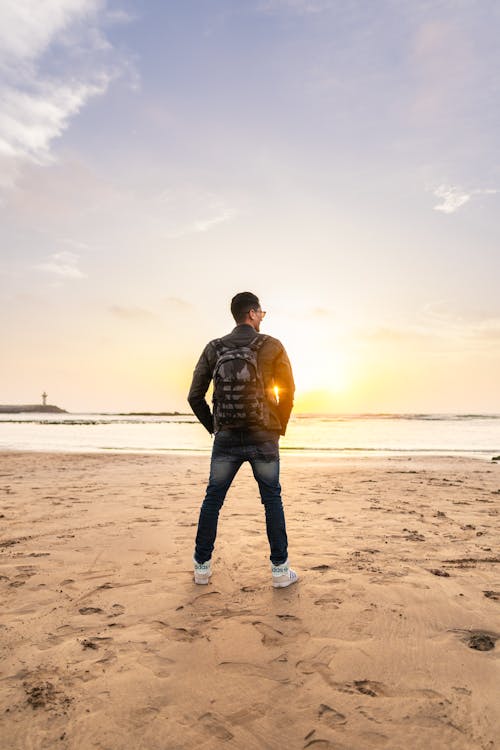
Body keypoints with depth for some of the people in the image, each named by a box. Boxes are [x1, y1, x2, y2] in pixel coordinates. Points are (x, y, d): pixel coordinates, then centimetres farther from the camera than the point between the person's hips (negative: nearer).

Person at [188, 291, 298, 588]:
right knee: (272, 500, 11)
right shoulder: (272, 346, -2)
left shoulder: (214, 349, 4)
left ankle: (202, 566, 23)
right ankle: (280, 569, 16)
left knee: (213, 499, 14)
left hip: (226, 438, 2)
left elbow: (195, 396, 3)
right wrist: (280, 427, 11)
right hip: (263, 437, -1)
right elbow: (288, 390, -1)